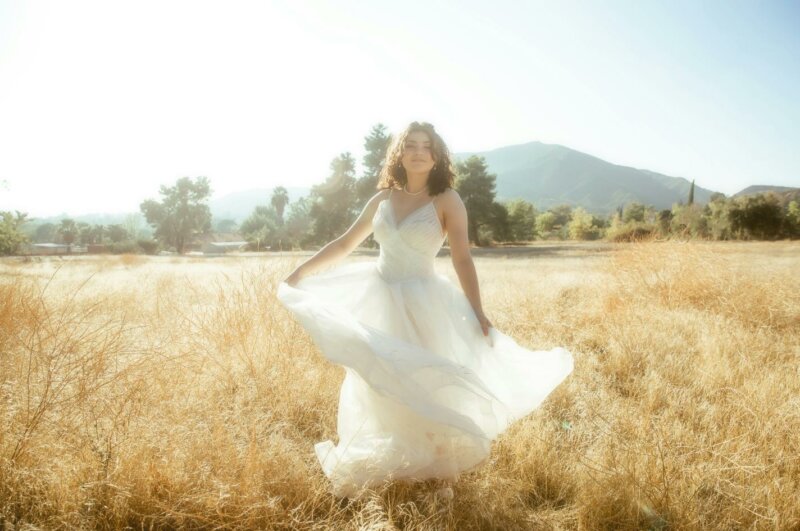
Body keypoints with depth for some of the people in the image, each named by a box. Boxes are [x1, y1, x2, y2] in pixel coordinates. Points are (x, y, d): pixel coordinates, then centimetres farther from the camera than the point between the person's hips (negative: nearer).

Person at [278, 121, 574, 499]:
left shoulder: (447, 200, -7)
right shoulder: (383, 199, 5)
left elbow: (462, 259, -12)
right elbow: (345, 244, 11)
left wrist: (478, 314, -20)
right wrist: (299, 273, 9)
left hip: (422, 306, -4)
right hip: (380, 302, 5)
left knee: (424, 386, 7)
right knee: (378, 389, 15)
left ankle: (433, 467, 29)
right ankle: (385, 465, 36)